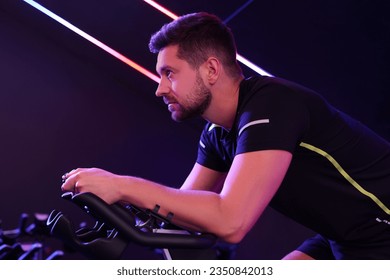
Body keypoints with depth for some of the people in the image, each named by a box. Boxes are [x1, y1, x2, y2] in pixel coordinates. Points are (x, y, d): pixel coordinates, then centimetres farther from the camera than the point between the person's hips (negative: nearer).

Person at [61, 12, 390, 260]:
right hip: (343, 241, 8)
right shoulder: (218, 133, 2)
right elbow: (186, 209, 5)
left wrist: (123, 186, -29)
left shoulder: (269, 106, -26)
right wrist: (112, 192, -9)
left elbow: (230, 220, -35)